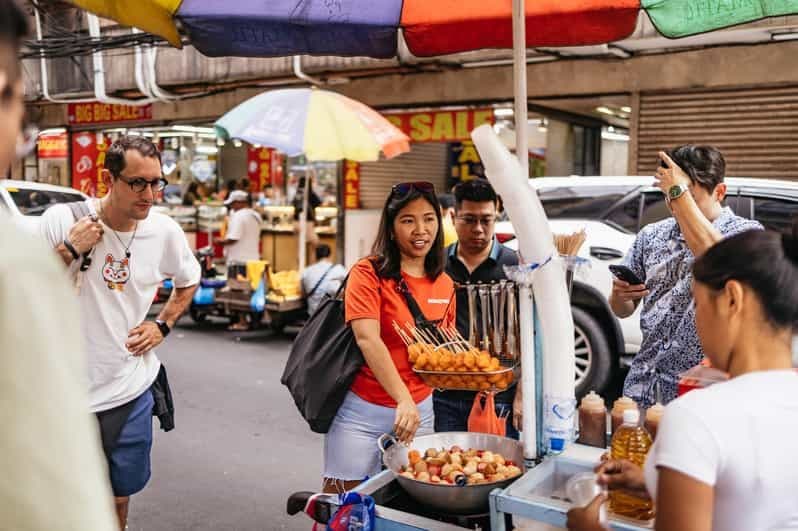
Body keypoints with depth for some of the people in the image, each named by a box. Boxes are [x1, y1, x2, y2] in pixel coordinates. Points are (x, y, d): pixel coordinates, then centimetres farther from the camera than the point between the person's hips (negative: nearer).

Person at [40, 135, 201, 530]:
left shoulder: (165, 231, -3)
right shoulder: (60, 220, -13)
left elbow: (188, 282, 17)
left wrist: (163, 326, 3)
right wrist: (69, 251, -20)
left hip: (131, 392, 3)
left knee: (119, 497, 19)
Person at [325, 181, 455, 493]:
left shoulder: (444, 284, 5)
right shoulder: (369, 274, -12)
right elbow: (367, 338, -24)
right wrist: (403, 399, -32)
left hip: (420, 409, 5)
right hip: (364, 411, -5)